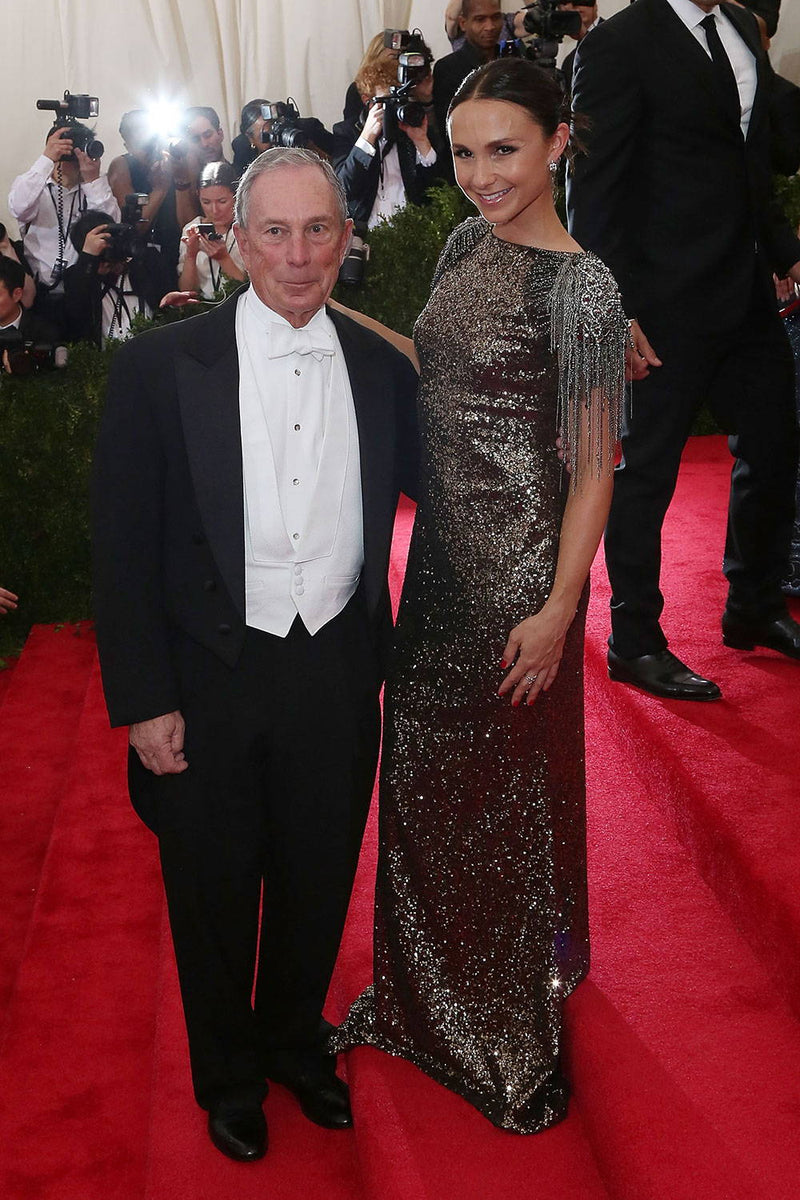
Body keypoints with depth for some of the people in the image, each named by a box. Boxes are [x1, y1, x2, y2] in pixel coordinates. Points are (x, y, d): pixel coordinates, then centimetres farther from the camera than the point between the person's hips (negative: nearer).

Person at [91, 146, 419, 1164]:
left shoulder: (382, 370, 1)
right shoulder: (160, 366, -9)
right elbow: (122, 548, -8)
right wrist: (143, 702, -11)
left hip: (337, 674, 3)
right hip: (210, 679, -2)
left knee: (318, 882, 20)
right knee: (215, 893, 16)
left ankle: (295, 1041, 48)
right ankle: (228, 1074, 42)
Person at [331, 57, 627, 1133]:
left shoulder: (579, 286, -16)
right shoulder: (467, 244, 6)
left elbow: (595, 465, -15)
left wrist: (557, 611, -17)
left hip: (521, 563, -7)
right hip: (441, 549, 8)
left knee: (511, 780, 7)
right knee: (424, 770, 18)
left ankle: (522, 1026, 31)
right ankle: (429, 995, 41)